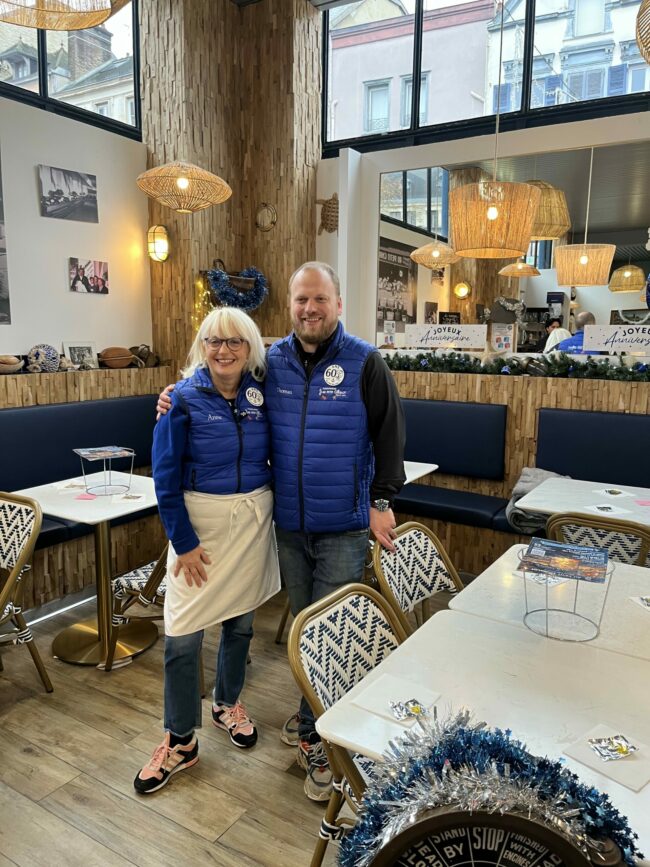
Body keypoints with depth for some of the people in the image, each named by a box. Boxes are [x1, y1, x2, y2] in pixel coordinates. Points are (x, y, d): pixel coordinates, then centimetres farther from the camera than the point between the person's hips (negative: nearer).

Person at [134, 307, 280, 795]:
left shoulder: (261, 394, 0)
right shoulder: (184, 398, -9)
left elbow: (276, 456, 9)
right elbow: (166, 476, -9)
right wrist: (183, 542, -11)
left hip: (254, 520, 3)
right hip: (200, 520, -3)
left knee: (241, 622, 16)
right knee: (183, 636, 0)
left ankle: (228, 704, 40)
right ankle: (181, 741, 20)